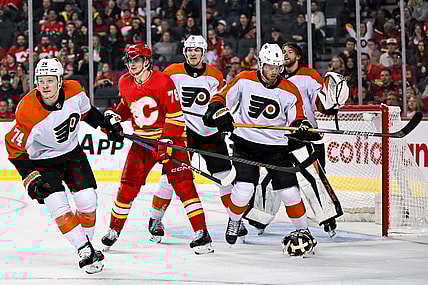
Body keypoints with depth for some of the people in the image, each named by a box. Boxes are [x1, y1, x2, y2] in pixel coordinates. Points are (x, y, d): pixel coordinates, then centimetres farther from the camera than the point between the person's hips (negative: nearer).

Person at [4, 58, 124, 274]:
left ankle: (87, 242, 18)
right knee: (57, 205, -18)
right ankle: (85, 251, -10)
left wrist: (107, 123, 10)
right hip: (43, 161, -4)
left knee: (87, 201, -4)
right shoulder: (28, 112, -30)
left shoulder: (74, 91, -16)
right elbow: (15, 146, -20)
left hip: (72, 152, 4)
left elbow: (86, 110, 9)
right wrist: (29, 176, -24)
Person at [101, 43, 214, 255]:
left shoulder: (163, 81, -16)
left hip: (169, 137, -5)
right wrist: (114, 117, 6)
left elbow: (175, 115, -17)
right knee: (128, 187, 2)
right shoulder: (125, 83, 2)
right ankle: (114, 229, 19)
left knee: (182, 183, -14)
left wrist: (166, 141, -24)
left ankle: (201, 233, -15)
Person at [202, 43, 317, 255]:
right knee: (243, 188, -14)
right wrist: (218, 111, -20)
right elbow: (221, 98, 1)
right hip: (245, 144, -1)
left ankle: (303, 230, 15)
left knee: (289, 191, -5)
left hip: (276, 147, 1)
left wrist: (302, 127, -21)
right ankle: (233, 222, 16)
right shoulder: (244, 80, -6)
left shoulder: (289, 91, -4)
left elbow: (295, 120, 1)